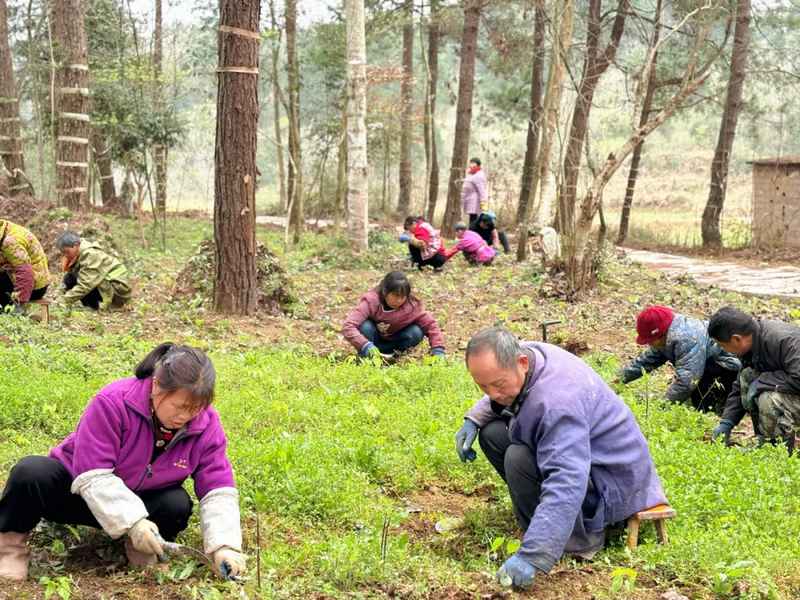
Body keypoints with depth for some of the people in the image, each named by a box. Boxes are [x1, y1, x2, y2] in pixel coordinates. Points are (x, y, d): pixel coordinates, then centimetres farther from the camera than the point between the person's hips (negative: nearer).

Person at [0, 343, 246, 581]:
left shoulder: (206, 425, -17)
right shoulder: (113, 402, -30)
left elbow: (218, 490, -16)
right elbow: (94, 476, -31)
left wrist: (224, 546, -30)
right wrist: (133, 522, -38)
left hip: (142, 501, 3)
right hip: (79, 490, -2)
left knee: (178, 505, -31)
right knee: (32, 473, -34)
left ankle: (140, 544, 1)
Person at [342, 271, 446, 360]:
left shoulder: (412, 305, -23)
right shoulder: (371, 301, -30)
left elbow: (430, 324, -17)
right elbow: (348, 327, -39)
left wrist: (438, 350, -31)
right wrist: (365, 346, -53)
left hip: (392, 341, 2)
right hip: (374, 340, -2)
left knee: (417, 332, -25)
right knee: (366, 327, -34)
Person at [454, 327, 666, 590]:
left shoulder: (556, 401, -37)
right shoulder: (524, 355, -10)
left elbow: (566, 486, -43)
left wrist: (531, 557, -47)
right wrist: (473, 419, -3)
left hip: (610, 482, -9)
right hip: (579, 447, 9)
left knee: (518, 459, -30)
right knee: (491, 433, 3)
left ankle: (582, 538, -14)